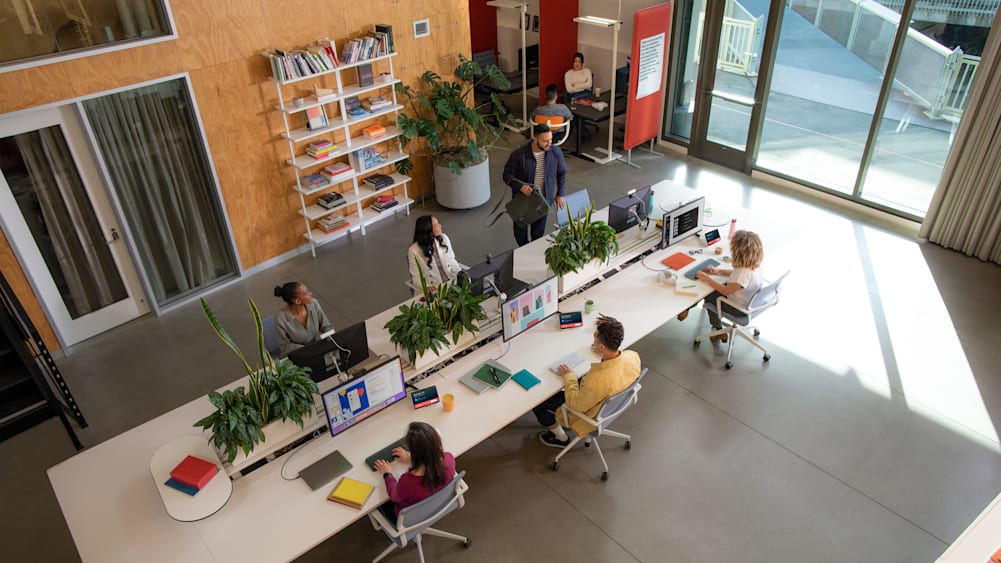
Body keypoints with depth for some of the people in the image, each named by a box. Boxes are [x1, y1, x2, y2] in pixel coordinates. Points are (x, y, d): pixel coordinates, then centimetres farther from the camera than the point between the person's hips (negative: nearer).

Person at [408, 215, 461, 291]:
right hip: (433, 288, -5)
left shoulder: (444, 238, 2)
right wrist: (427, 287, -26)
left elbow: (451, 260, 11)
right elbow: (416, 278, -6)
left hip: (451, 281, 5)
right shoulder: (414, 251, -11)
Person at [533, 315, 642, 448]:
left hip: (592, 415, -7)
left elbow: (576, 405, -26)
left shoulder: (596, 380, -45)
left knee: (537, 403, 7)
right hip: (614, 404, 7)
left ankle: (561, 438, 29)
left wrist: (569, 376, -14)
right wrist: (603, 353, 12)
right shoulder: (633, 356, -26)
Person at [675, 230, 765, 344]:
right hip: (747, 300, 8)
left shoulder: (745, 273, -37)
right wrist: (719, 271, 2)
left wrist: (707, 278, -20)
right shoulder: (754, 264, -10)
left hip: (737, 307, -8)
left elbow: (726, 291, -28)